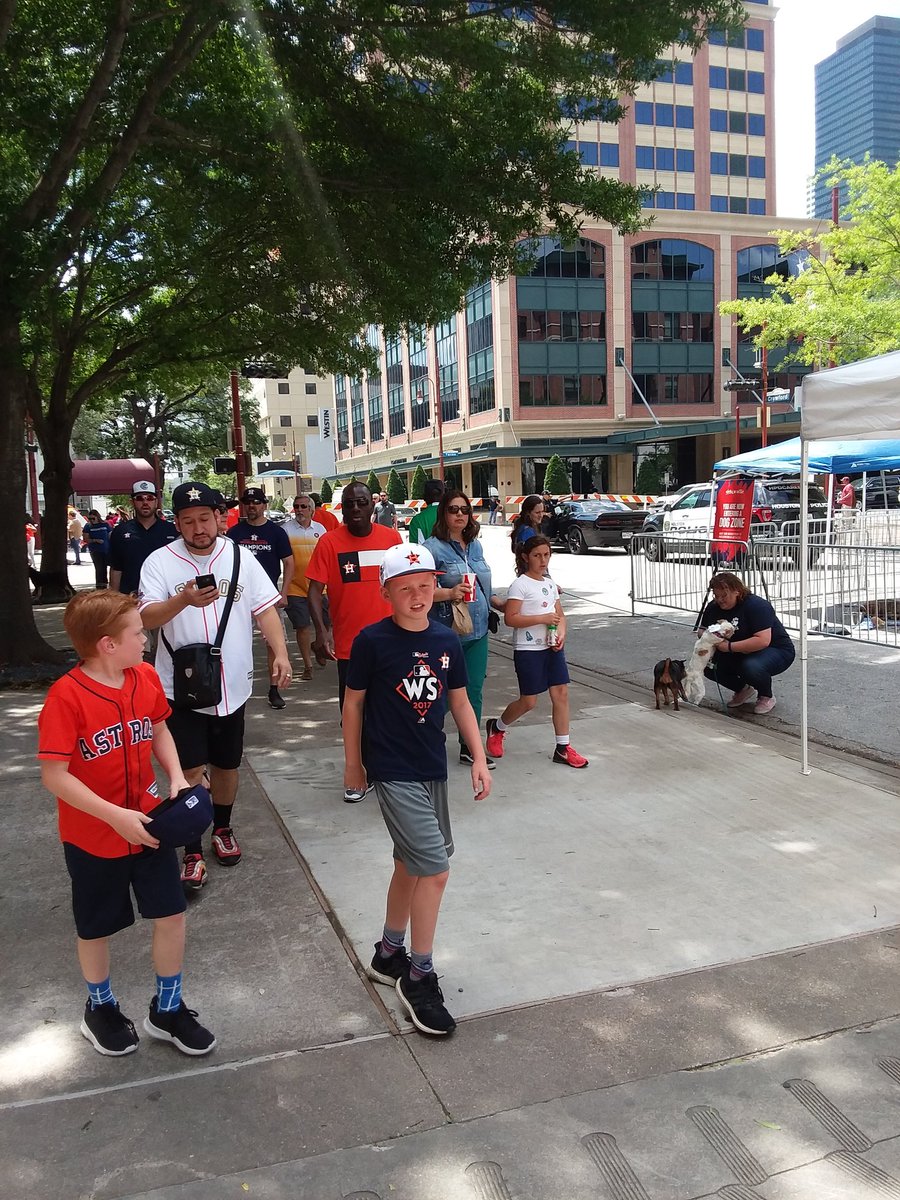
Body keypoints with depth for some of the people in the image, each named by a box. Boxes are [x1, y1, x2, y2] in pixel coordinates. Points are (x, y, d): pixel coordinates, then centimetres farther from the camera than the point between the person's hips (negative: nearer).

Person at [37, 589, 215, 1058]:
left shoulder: (146, 677, -7)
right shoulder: (67, 696, -25)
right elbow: (54, 775, -23)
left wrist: (176, 778, -7)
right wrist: (117, 817, -26)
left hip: (149, 824, 5)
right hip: (93, 837, -5)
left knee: (171, 914, 11)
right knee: (96, 927, 16)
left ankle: (167, 1008, 34)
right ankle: (100, 1007, 44)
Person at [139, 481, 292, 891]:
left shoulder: (240, 557, 1)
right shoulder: (160, 562, -7)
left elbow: (265, 608, -1)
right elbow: (147, 617, -16)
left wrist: (280, 653, -15)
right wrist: (184, 600, -35)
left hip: (231, 684, 3)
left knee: (227, 764, 16)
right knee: (191, 769, -4)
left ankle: (222, 829, 38)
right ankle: (193, 853, 8)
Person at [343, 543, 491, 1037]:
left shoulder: (447, 641, 1)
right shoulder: (372, 641, -12)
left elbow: (460, 703, 9)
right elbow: (353, 703, -2)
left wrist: (479, 758, 5)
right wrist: (352, 763, 4)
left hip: (433, 769, 6)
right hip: (393, 773, -6)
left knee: (412, 864, 18)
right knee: (434, 867, -10)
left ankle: (389, 954, 38)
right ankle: (419, 977, 6)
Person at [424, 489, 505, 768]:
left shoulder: (475, 545, 11)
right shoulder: (433, 548, -11)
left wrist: (500, 604, 21)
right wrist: (450, 593, -30)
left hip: (477, 630, 7)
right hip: (448, 632, -7)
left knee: (474, 690, 13)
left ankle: (469, 748, 27)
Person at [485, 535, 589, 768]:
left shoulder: (550, 584, 12)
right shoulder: (520, 585, -10)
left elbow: (560, 615, 17)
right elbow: (510, 618, -18)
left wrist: (561, 634, -3)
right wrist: (542, 619, -20)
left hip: (552, 647, 7)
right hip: (528, 650, -7)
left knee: (561, 693, 1)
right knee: (528, 701, 0)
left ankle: (563, 748, 9)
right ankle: (496, 727, 27)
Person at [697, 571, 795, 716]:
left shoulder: (756, 605, -24)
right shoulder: (714, 607, -3)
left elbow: (763, 641, -35)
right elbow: (701, 630, 8)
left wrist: (730, 647, -36)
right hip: (741, 655, 7)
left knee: (751, 667, -38)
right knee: (709, 666, -15)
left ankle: (766, 697, -5)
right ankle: (743, 689, 10)